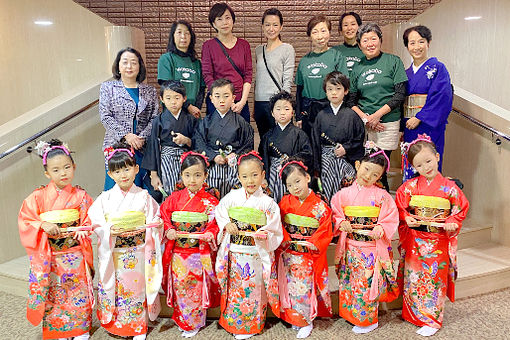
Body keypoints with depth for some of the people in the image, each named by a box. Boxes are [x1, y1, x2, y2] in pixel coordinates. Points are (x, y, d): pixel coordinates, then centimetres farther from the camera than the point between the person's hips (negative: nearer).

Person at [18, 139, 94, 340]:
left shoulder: (81, 196, -2)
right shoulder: (38, 197, -5)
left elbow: (89, 219, 4)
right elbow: (24, 221, -2)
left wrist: (82, 230, -15)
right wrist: (43, 225, -19)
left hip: (76, 257, 0)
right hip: (49, 258, 0)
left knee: (79, 294, 7)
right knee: (54, 295, 11)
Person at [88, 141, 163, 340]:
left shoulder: (144, 196, -2)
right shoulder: (106, 198, 0)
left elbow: (154, 223, 0)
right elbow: (96, 224, -2)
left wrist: (140, 229, -18)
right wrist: (111, 231, -18)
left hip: (138, 254, -1)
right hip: (113, 255, 1)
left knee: (138, 288, 7)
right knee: (114, 290, 9)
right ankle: (115, 324, 31)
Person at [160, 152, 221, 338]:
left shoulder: (210, 201, -5)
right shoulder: (175, 198, 2)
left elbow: (215, 225, -4)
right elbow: (163, 216, 6)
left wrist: (207, 235, -22)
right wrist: (168, 230, -11)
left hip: (199, 254, -2)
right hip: (177, 252, 2)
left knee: (197, 288, 7)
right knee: (179, 286, 11)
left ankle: (195, 323, 29)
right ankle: (182, 320, 34)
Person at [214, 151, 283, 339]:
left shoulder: (267, 202, -7)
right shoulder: (232, 196, -1)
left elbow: (274, 230, -5)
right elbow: (219, 211, 10)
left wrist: (263, 234, -24)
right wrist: (226, 224, -8)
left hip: (256, 255, -2)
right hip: (234, 253, 2)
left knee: (253, 288, 10)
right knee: (234, 287, 13)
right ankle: (233, 322, 33)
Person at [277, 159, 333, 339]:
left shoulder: (320, 206, -10)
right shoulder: (285, 202, -2)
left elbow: (325, 231, -7)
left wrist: (311, 244, -18)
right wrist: (284, 239, -11)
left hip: (309, 256, -3)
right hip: (288, 254, 3)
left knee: (305, 288, 5)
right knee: (290, 286, 11)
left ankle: (307, 321, 26)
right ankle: (293, 318, 32)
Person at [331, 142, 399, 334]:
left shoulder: (381, 195, -6)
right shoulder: (344, 194, 1)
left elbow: (391, 219, -4)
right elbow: (335, 214, 8)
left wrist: (381, 229, -21)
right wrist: (341, 223, -11)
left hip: (372, 246, -3)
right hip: (350, 246, 3)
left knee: (368, 282, 5)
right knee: (350, 281, 13)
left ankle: (368, 320, 27)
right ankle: (352, 315, 34)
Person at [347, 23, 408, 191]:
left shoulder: (393, 61, 2)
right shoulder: (357, 68, 11)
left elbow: (400, 94, -4)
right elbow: (351, 100, 9)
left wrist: (377, 115, -12)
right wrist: (365, 118, -8)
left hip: (388, 122, -3)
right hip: (363, 124, 3)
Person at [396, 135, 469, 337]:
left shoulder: (449, 187, -7)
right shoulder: (410, 187, -4)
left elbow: (461, 208, 1)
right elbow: (399, 206, 2)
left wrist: (452, 222, -16)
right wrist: (407, 218, -15)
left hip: (438, 242, -1)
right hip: (414, 241, 2)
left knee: (435, 279, 8)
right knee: (413, 278, 12)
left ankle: (432, 321, 24)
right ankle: (412, 314, 32)